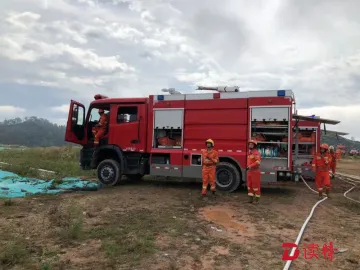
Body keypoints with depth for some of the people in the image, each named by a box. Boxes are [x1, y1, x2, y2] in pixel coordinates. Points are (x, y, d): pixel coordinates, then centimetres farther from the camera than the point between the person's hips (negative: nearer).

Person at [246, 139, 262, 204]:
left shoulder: (256, 153, -13)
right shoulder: (250, 153, 16)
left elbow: (258, 162, -25)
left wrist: (250, 166, -28)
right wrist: (248, 167, 14)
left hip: (255, 172, -8)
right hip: (250, 172, 9)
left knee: (256, 185, -2)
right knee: (249, 185, 9)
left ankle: (257, 199, 7)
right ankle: (250, 198, 15)